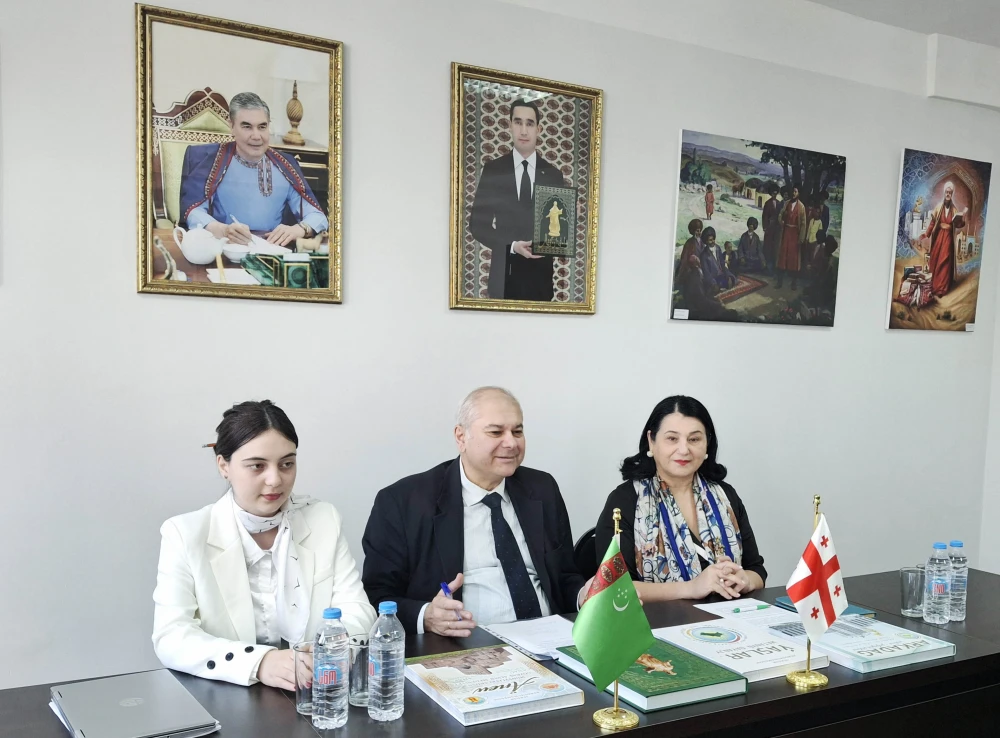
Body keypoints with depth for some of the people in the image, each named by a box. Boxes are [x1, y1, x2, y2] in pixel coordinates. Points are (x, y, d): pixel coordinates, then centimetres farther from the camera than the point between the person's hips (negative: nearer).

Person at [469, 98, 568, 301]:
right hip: (504, 274, -1)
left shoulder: (553, 174, 6)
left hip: (541, 273, 1)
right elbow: (478, 223, 1)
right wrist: (511, 246, -13)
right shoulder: (493, 169, 2)